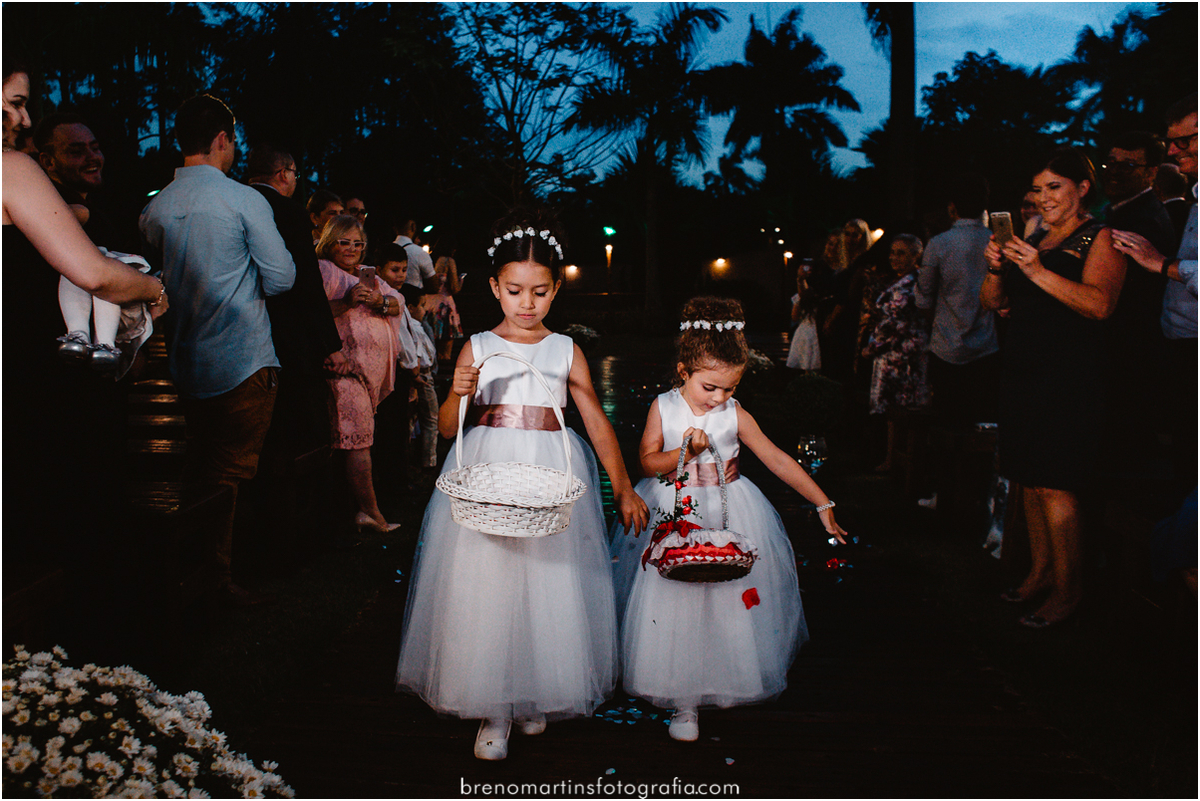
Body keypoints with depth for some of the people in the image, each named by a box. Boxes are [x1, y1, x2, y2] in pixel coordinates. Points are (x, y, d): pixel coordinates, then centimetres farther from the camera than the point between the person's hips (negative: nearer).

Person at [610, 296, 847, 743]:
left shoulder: (735, 415, -5)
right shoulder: (664, 408, -6)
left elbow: (778, 460, -3)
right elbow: (648, 462, -5)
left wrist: (823, 505, -3)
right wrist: (685, 451, -23)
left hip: (727, 514, 1)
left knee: (726, 605, 2)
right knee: (674, 609, -1)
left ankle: (719, 683, 25)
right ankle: (684, 702, 11)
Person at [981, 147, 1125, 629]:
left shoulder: (1100, 238, -2)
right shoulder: (1033, 240, 18)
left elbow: (1099, 304, -18)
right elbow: (992, 302, 16)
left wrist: (1038, 271, -25)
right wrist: (996, 269, -4)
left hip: (1067, 377, -7)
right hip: (1022, 372, 7)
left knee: (1053, 484, -8)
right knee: (1031, 481, 10)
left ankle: (1066, 589, 3)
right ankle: (1041, 572, 22)